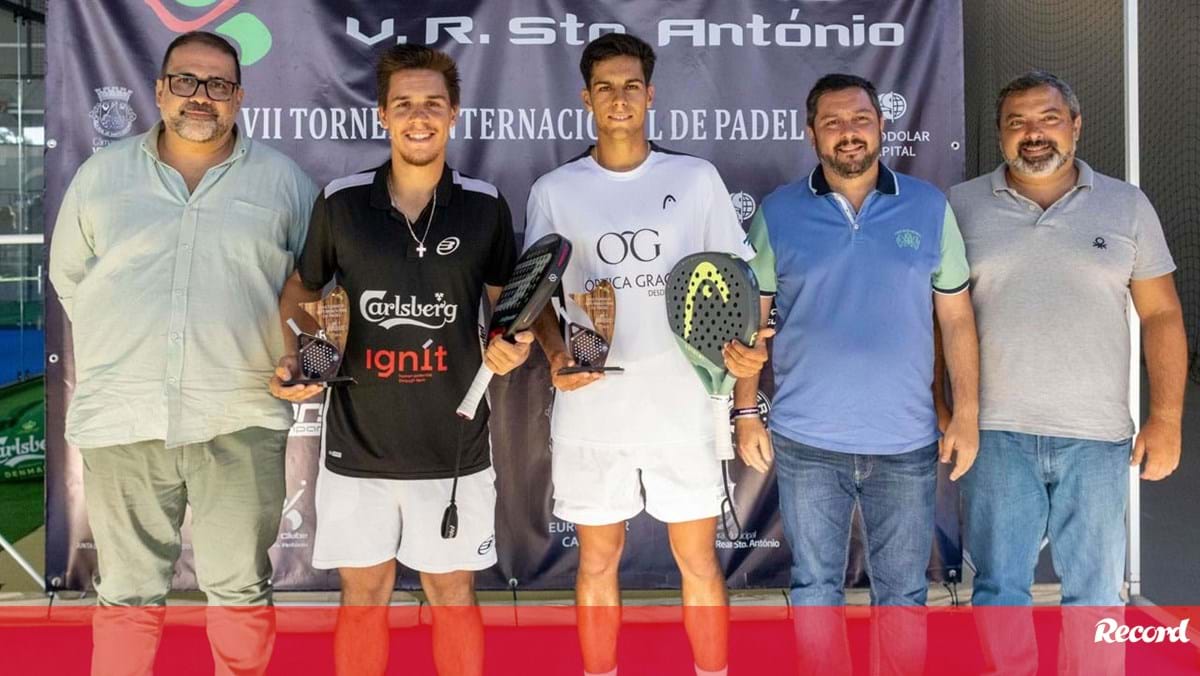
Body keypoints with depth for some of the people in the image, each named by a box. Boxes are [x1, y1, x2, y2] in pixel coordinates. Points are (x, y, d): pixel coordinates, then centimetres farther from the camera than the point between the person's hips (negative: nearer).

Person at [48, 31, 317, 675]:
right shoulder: (102, 173, 10)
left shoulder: (284, 181, 6)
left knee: (241, 588, 9)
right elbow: (68, 276, 17)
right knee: (127, 594, 10)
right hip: (122, 418, 1)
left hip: (240, 420, -1)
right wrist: (122, 347, 11)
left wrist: (290, 362, 3)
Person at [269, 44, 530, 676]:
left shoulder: (485, 205, -2)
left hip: (453, 445, 0)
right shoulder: (339, 202, -2)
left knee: (453, 593, 11)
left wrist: (511, 344, -9)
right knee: (362, 594, 12)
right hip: (357, 443, 1)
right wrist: (290, 361, -4)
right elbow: (302, 287, 12)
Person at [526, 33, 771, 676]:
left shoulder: (696, 178, 3)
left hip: (682, 409, 0)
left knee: (699, 560, 9)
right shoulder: (554, 190, 3)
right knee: (597, 561, 11)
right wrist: (555, 353, -11)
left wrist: (747, 341, -12)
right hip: (590, 412, 0)